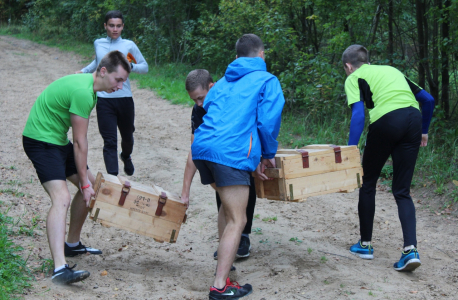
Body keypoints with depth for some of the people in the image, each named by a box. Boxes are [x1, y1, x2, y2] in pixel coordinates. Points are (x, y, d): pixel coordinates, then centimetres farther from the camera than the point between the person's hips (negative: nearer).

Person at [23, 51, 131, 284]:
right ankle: (59, 268, -35)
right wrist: (84, 182, -12)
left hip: (58, 140, 11)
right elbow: (79, 142, -19)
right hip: (41, 141, -11)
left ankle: (72, 244, 32)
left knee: (91, 186, 17)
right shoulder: (83, 92, -24)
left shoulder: (87, 83, 8)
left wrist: (87, 181, 12)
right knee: (61, 198, -25)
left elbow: (79, 140, 13)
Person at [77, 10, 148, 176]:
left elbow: (145, 67, 3)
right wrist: (83, 71, 22)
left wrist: (130, 66, -14)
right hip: (104, 99, 0)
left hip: (124, 98, 0)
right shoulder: (98, 44, 8)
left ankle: (126, 156, 51)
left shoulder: (129, 45, 1)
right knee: (109, 142, -6)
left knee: (127, 136, 17)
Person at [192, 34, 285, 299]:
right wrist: (268, 155, 16)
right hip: (231, 153, -8)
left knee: (229, 205, 29)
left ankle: (225, 255, 37)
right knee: (237, 220, -5)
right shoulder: (267, 81, 8)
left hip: (202, 148, 8)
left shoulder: (223, 82, 28)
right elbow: (268, 122, -2)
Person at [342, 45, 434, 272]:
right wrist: (423, 131, 35)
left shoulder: (354, 78, 12)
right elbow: (428, 99, 26)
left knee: (368, 184, 16)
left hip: (386, 121, -5)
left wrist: (350, 149, -9)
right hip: (414, 120, 5)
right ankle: (411, 250, -6)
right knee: (402, 191, 11)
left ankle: (365, 245, 23)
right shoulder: (392, 70, 30)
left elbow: (358, 113, -6)